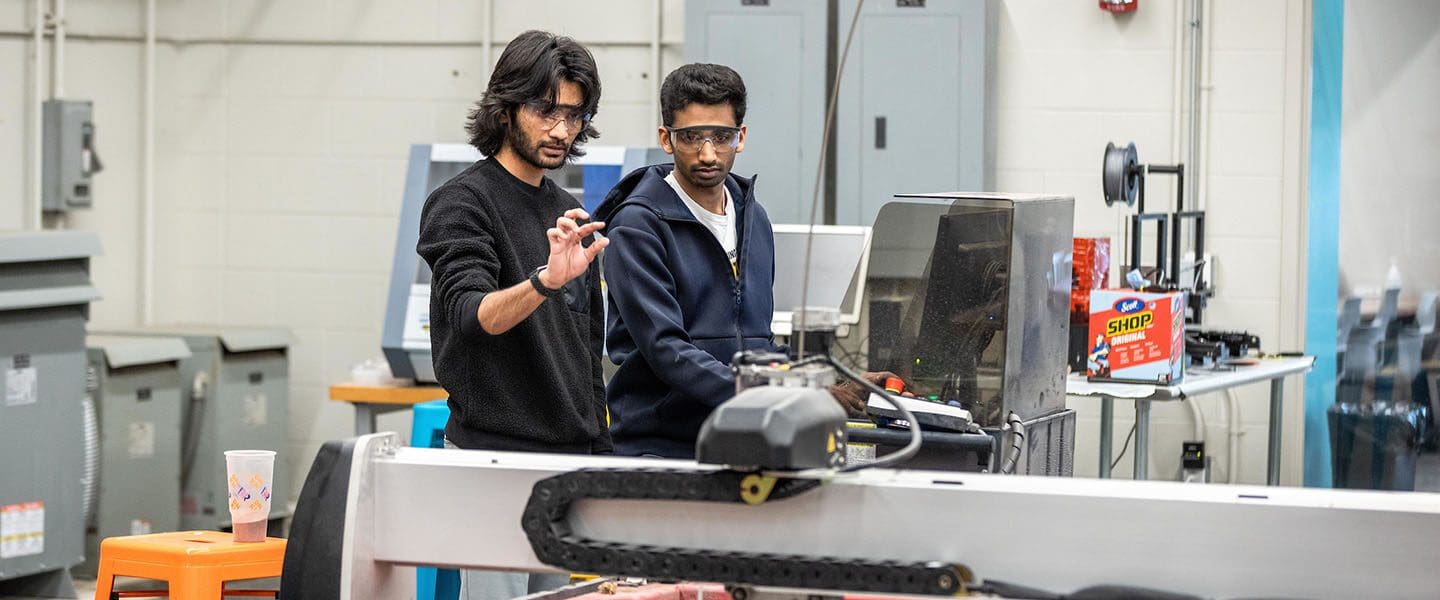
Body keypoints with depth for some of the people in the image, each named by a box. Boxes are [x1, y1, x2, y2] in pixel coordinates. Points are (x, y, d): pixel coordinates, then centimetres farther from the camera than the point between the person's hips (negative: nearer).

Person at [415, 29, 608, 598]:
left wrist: (599, 449, 16)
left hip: (566, 457, 7)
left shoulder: (568, 214, 16)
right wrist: (545, 280, -42)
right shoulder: (462, 203, -8)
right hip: (493, 454, -7)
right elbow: (473, 315, -24)